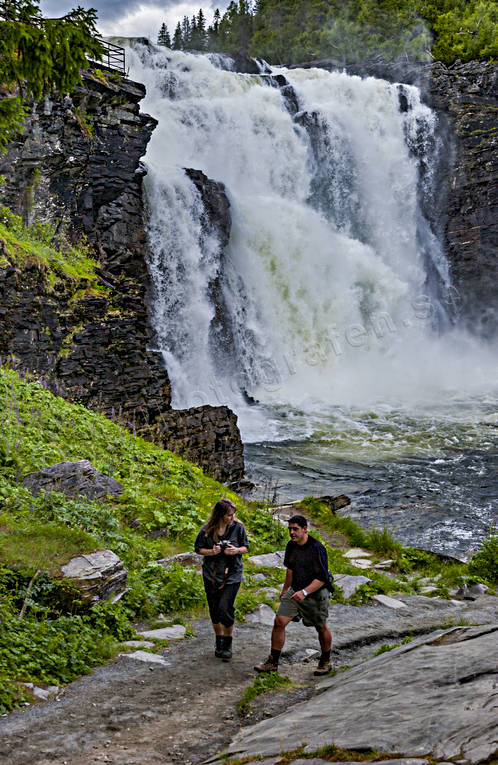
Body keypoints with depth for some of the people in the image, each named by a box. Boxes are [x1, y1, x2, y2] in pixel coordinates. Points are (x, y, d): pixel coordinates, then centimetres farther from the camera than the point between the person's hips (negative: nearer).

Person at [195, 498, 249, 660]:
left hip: (232, 575, -2)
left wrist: (237, 550, -16)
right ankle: (219, 642, 32)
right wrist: (212, 552, -15)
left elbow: (246, 547, 5)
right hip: (211, 576, 2)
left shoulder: (238, 527, -6)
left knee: (225, 609, -12)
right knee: (214, 610, 10)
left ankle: (227, 645, 8)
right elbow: (198, 548, 4)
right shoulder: (207, 530, -7)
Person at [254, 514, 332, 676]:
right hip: (295, 590, 6)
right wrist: (285, 589, 27)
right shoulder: (291, 546, 1)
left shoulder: (317, 548, -21)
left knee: (321, 628, 10)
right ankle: (273, 662, 4)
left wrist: (305, 592, -32)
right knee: (279, 621, -5)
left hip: (316, 593, -6)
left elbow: (322, 578, -22)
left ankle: (325, 661, 34)